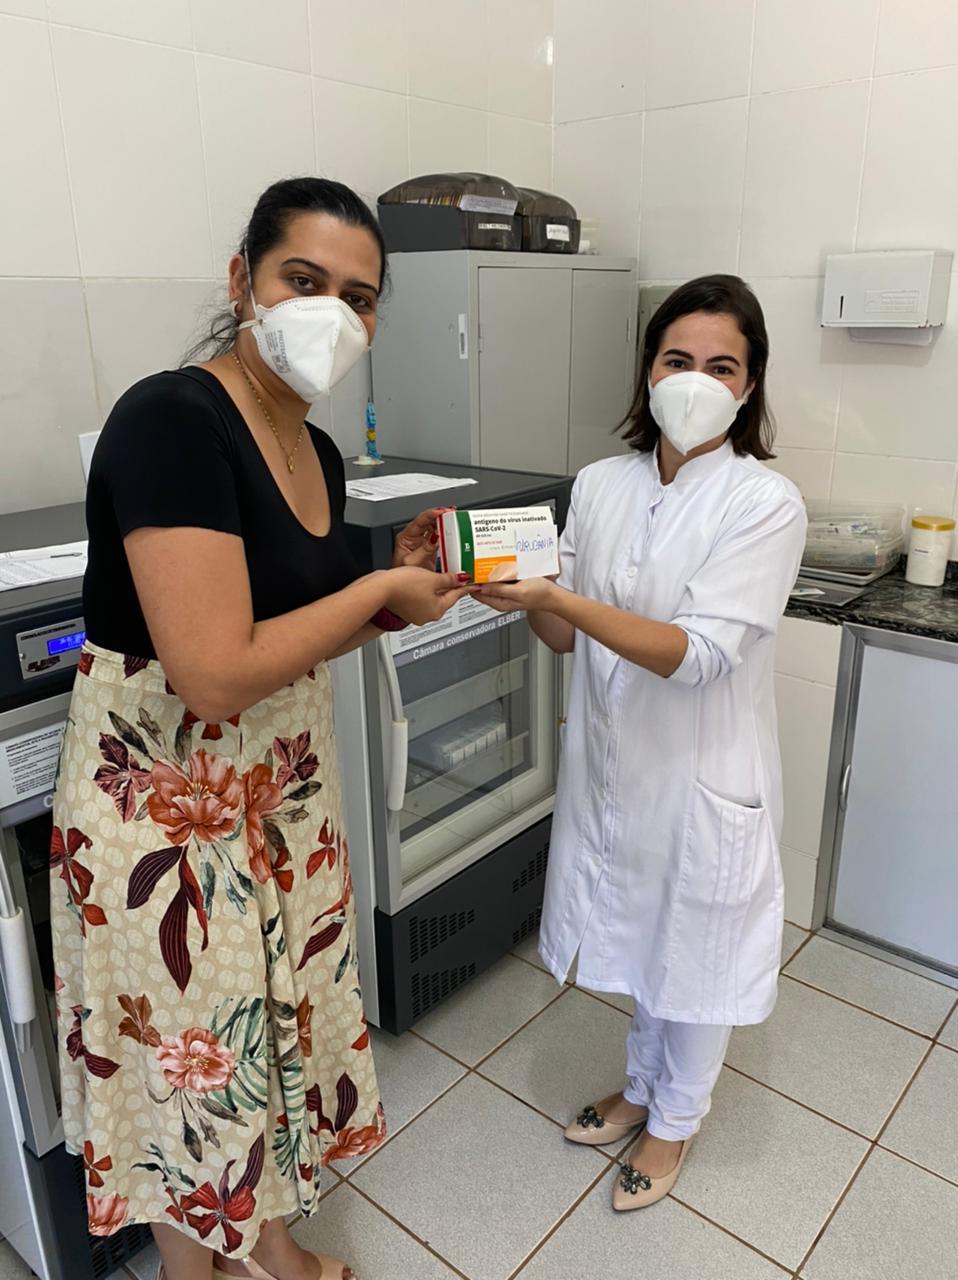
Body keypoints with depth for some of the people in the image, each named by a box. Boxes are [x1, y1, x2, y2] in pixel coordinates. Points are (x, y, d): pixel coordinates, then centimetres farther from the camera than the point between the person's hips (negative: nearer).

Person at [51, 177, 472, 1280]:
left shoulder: (318, 454, 4)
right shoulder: (171, 420, -22)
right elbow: (215, 673, -28)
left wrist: (394, 591, -3)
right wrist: (378, 590, -17)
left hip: (284, 796, 8)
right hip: (163, 814, -7)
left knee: (283, 1021, 22)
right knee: (193, 1062, 14)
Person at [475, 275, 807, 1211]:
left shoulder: (765, 504, -17)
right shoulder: (600, 485, -2)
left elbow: (696, 653, -26)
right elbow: (571, 637, 2)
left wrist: (557, 597, -34)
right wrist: (524, 592, -19)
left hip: (703, 774, -4)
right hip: (611, 759, 5)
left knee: (696, 955, 17)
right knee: (637, 936, 24)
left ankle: (674, 1121, 45)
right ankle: (642, 1087, 52)